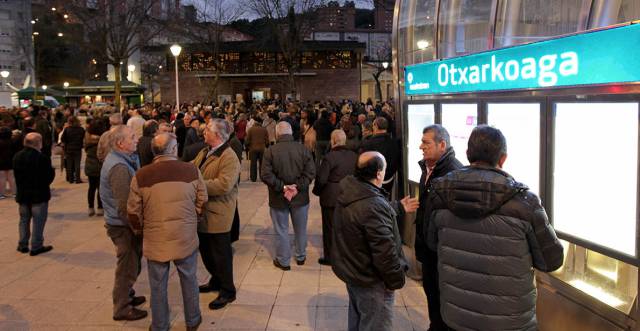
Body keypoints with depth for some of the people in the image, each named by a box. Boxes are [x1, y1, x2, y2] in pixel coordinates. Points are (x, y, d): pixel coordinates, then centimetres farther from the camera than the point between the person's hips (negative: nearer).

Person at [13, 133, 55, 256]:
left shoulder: (17, 156, 2)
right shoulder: (42, 158, -19)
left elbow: (16, 175, 8)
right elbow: (49, 176, -15)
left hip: (22, 194, 6)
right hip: (39, 194, -6)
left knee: (24, 220, 18)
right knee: (38, 221, 3)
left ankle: (22, 245, 23)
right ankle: (36, 246, 7)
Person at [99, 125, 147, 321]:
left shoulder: (116, 159, 7)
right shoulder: (119, 167, -26)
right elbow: (124, 206, -26)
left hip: (119, 222, 9)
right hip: (123, 226, -9)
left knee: (130, 263, 24)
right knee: (128, 266, 5)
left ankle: (126, 296, 41)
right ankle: (122, 309, 20)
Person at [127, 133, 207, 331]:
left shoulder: (141, 176, -9)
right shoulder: (191, 170, -8)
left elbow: (133, 211, -1)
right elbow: (202, 201, 1)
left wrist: (139, 231, 17)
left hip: (155, 240, 0)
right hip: (186, 238, 0)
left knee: (158, 286, 15)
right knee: (189, 280, 19)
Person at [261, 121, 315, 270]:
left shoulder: (270, 151, -12)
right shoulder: (303, 149, -7)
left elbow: (265, 175, -17)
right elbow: (311, 172, -12)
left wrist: (282, 187, -14)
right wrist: (298, 186, -12)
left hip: (278, 197, -2)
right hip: (300, 196, 2)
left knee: (281, 230, 12)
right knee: (300, 229, 19)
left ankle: (283, 261, 22)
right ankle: (301, 256, 35)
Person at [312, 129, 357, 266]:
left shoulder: (329, 157, -19)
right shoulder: (354, 156, -1)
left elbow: (321, 179, -19)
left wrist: (316, 191, -1)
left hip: (331, 198, -6)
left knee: (330, 228, 7)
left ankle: (330, 257, 16)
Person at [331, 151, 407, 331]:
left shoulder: (348, 193, -3)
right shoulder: (374, 205, -32)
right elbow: (385, 251, -28)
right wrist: (396, 279, -14)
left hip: (350, 269, 9)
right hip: (371, 281, -9)